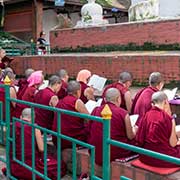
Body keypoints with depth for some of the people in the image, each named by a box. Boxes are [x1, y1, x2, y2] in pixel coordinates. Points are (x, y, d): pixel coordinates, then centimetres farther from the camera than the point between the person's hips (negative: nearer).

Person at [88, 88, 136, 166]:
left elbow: (89, 130, 10)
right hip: (114, 153, -5)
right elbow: (130, 137, -2)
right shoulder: (123, 113, -10)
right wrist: (134, 131, 20)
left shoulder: (95, 110, 0)